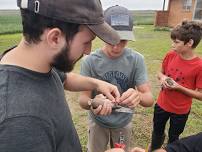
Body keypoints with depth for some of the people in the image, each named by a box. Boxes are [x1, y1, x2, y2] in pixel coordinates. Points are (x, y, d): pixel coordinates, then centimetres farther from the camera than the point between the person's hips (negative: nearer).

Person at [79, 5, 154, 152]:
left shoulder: (137, 59, -18)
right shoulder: (90, 61, -22)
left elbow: (149, 98, -20)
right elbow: (83, 98, -19)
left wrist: (138, 96, -44)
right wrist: (92, 102, -43)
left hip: (124, 122, 2)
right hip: (98, 122, -1)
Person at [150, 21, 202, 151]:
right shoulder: (170, 55, -9)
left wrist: (179, 87, -27)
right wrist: (162, 77, -16)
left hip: (180, 111, -4)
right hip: (161, 104, 4)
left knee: (173, 137, 21)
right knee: (157, 132, 25)